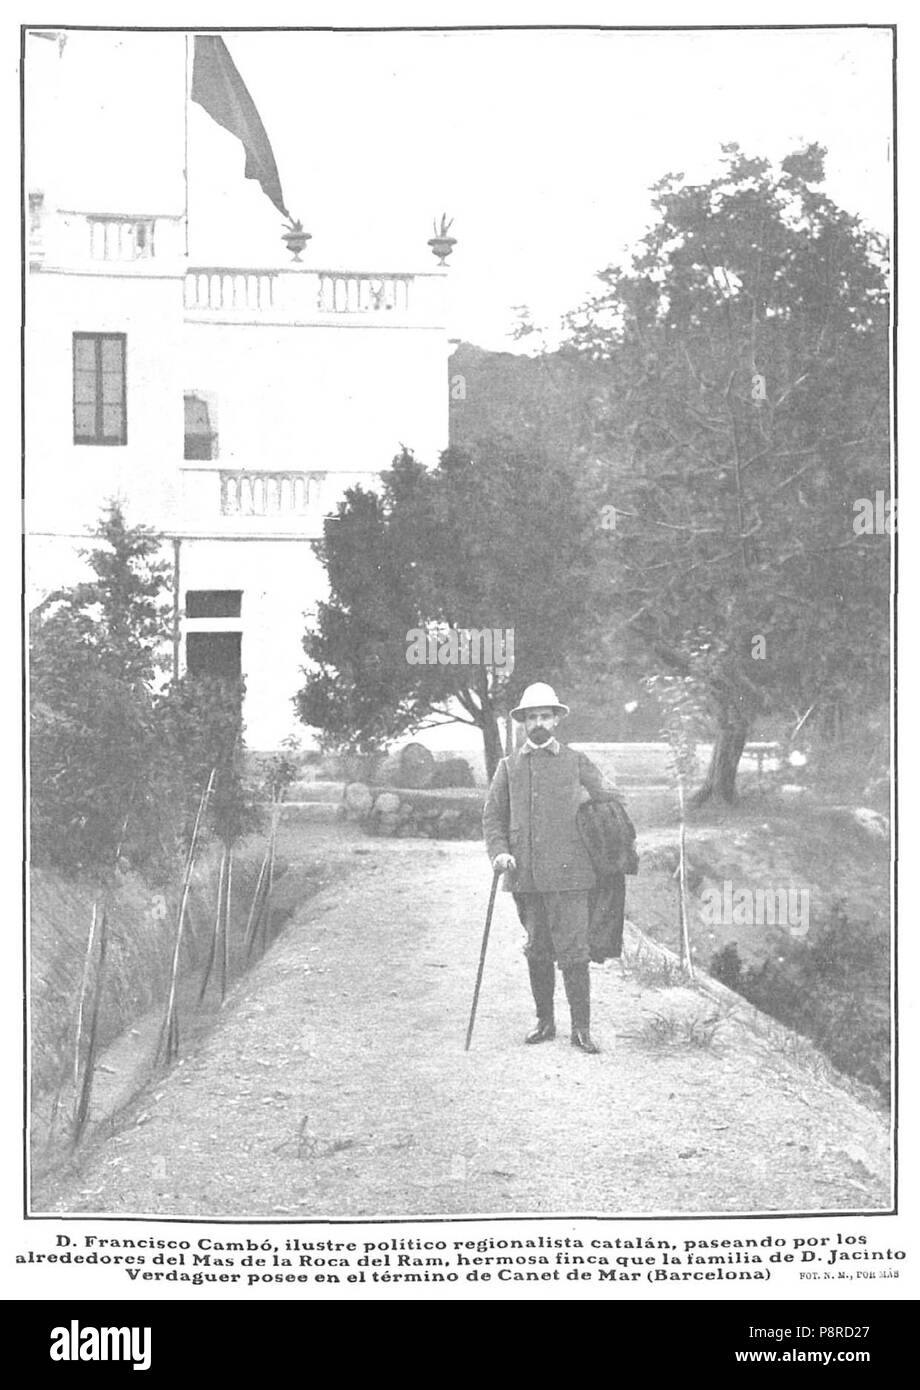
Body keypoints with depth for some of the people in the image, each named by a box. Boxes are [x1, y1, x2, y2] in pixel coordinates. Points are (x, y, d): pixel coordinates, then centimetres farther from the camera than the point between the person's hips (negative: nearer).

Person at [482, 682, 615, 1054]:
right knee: (537, 951, 9)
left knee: (572, 951, -6)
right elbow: (492, 815, 11)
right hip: (524, 876, 3)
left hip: (567, 873, -2)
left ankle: (581, 1028, -1)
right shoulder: (509, 767, 10)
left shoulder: (576, 763, 6)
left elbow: (607, 806, 12)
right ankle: (545, 1021, 20)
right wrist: (499, 852, -4)